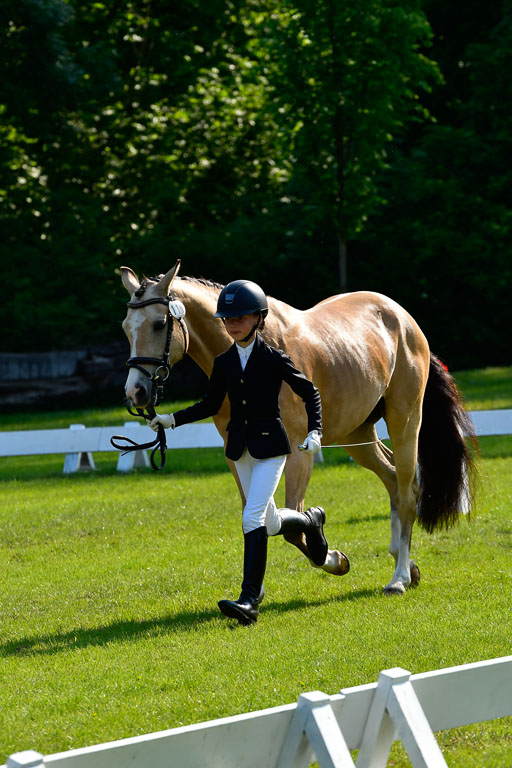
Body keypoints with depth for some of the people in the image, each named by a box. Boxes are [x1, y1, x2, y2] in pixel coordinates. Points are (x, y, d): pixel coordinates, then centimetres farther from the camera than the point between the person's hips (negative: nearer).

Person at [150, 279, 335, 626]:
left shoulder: (274, 359, -10)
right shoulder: (224, 363, 4)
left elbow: (310, 392, -3)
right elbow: (211, 405, 13)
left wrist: (315, 431, -15)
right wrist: (173, 419, 3)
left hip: (270, 447, -6)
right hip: (241, 448, 6)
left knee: (253, 518, -18)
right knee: (271, 524, 16)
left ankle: (250, 600, -19)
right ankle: (311, 520, 49)